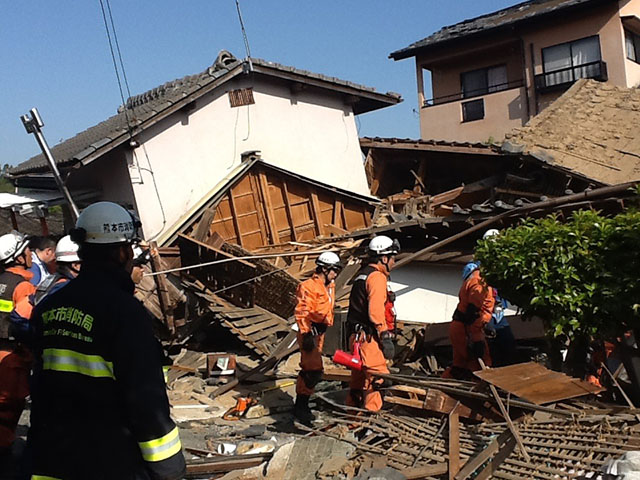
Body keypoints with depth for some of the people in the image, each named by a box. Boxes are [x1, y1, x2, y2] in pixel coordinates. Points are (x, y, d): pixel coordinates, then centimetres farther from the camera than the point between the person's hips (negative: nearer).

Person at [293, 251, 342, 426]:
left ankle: (301, 406, 25)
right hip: (310, 332, -9)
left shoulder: (330, 286, 15)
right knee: (314, 371, -13)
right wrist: (306, 335, -24)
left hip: (320, 332, 9)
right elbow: (302, 313, -20)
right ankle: (301, 407, -4)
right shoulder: (308, 286, -14)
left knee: (308, 370, 15)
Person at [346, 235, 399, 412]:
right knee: (377, 376, -7)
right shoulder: (377, 276, -11)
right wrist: (386, 337, -18)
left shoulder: (362, 274, 18)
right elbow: (376, 311, -21)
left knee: (359, 375, 17)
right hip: (368, 337, -10)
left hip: (356, 335, 10)